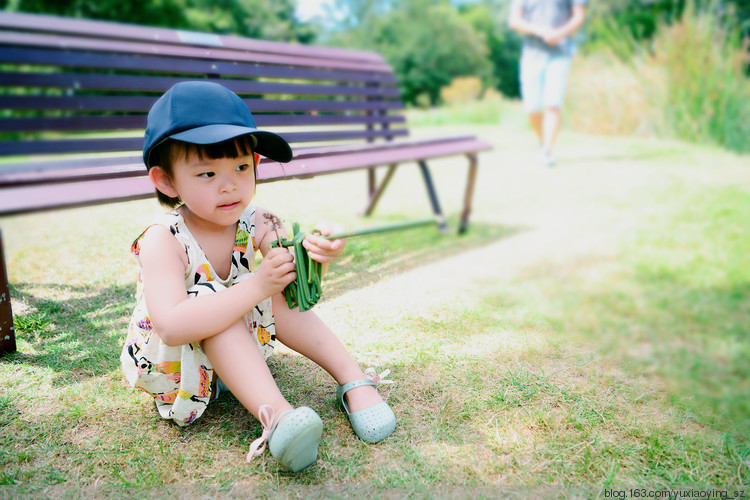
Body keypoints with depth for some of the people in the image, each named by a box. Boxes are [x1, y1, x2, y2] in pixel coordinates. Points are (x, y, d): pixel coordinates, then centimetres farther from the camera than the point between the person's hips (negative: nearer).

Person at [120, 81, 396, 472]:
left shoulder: (255, 224, -14)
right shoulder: (163, 240, -28)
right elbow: (171, 328, -40)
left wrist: (316, 255, -49)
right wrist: (255, 287, -46)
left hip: (231, 341, 5)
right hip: (169, 361, -4)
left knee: (279, 297, -21)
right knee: (208, 296, -33)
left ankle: (354, 381, -17)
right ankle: (275, 414, -44)